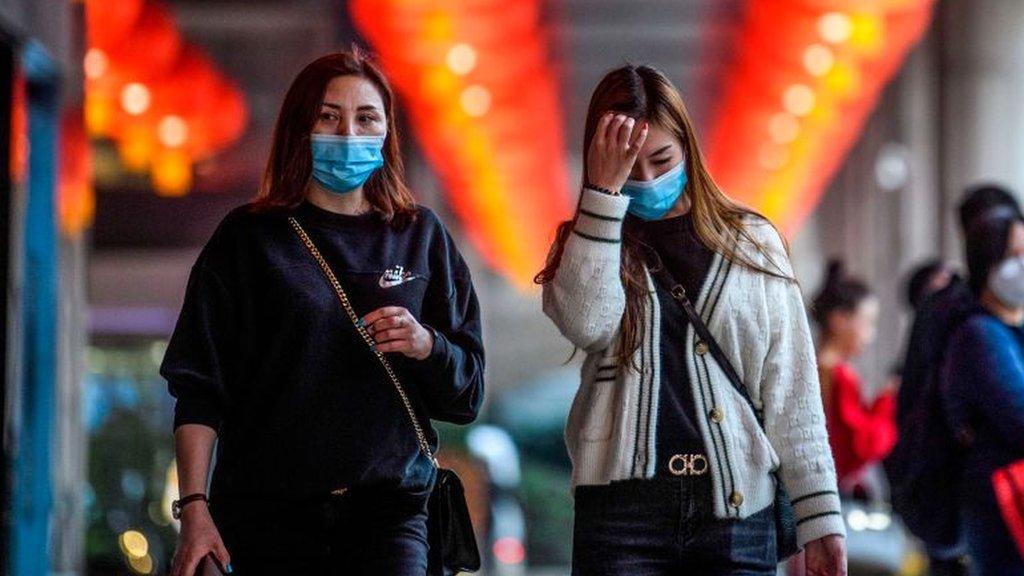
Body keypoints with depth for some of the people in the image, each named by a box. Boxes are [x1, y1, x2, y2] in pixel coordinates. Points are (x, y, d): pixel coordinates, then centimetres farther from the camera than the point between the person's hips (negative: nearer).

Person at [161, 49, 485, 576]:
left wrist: (424, 345, -9)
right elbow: (199, 389, 2)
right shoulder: (248, 237, 6)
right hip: (266, 510, -1)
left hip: (388, 511, 1)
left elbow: (466, 393, 12)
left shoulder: (419, 237, 12)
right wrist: (194, 510, -7)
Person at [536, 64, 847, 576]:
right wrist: (604, 192, -13)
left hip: (737, 508, 0)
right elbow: (585, 323, -14)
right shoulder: (589, 245, 10)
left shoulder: (752, 244, 10)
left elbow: (791, 395, 8)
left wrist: (819, 518, 3)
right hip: (622, 508, 0)